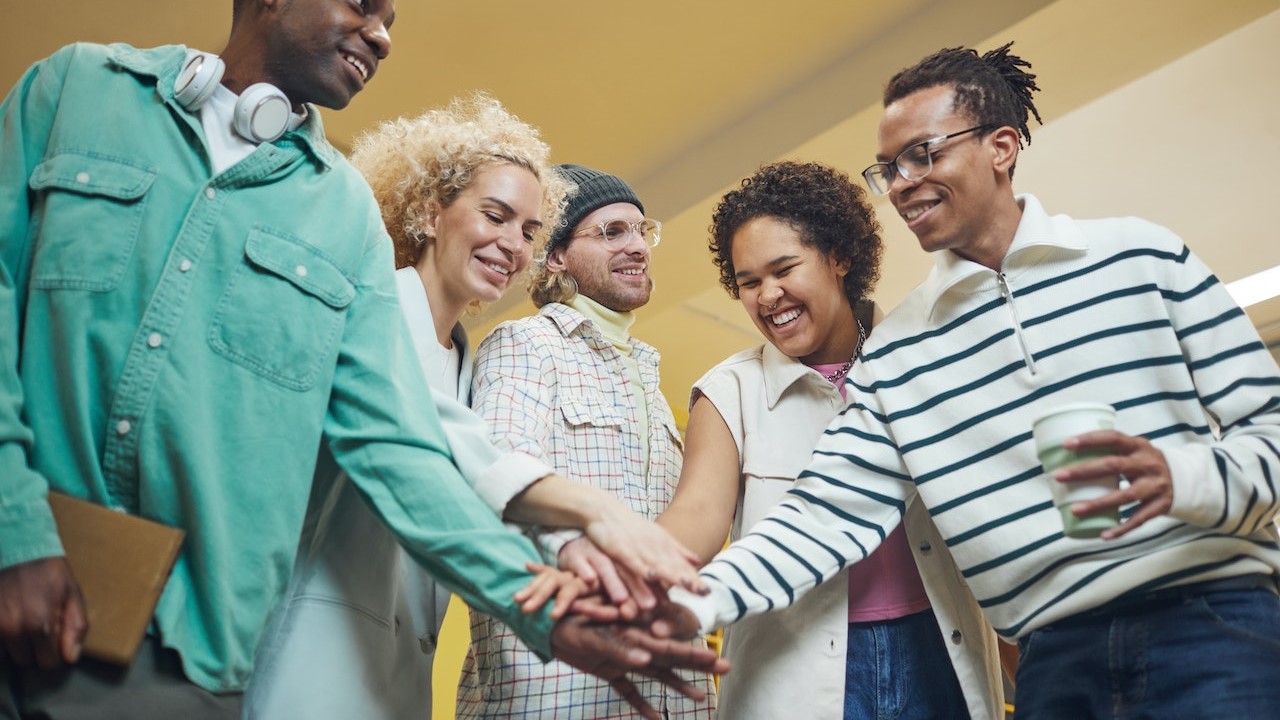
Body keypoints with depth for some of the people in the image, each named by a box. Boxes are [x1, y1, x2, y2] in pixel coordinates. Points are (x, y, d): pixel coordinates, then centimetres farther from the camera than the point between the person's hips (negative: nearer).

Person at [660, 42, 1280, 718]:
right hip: (1055, 657, 2)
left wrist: (1180, 477, -21)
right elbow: (829, 511, 0)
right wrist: (696, 602, -13)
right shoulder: (893, 352, 6)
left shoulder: (1142, 257, 1)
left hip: (1211, 621, -1)